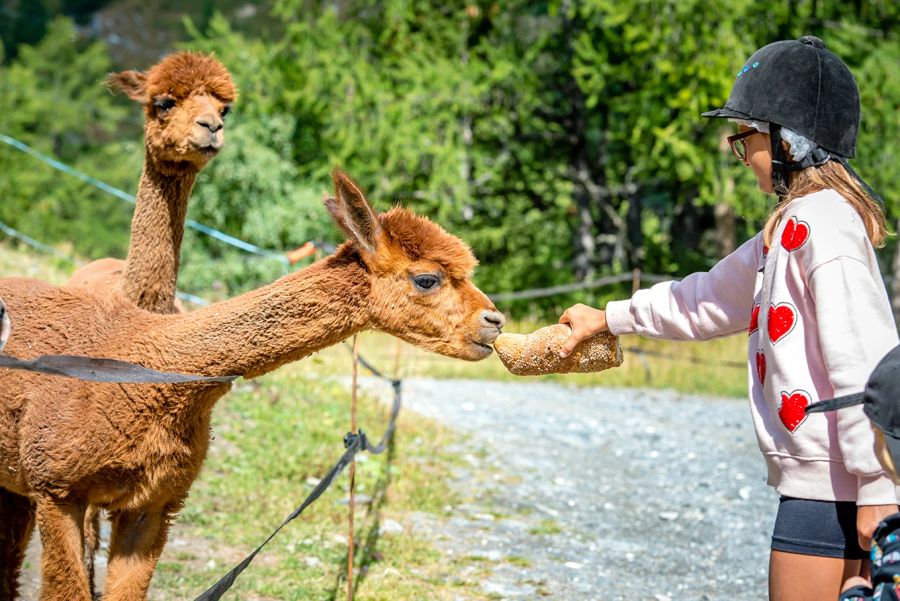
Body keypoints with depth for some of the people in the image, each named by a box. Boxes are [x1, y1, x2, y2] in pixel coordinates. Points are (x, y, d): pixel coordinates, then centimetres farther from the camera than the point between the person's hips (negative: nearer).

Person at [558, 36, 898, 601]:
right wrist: (612, 316, 34)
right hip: (817, 478, 10)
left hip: (833, 481, -10)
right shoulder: (795, 223, 17)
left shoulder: (824, 220, -15)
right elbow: (712, 300, 30)